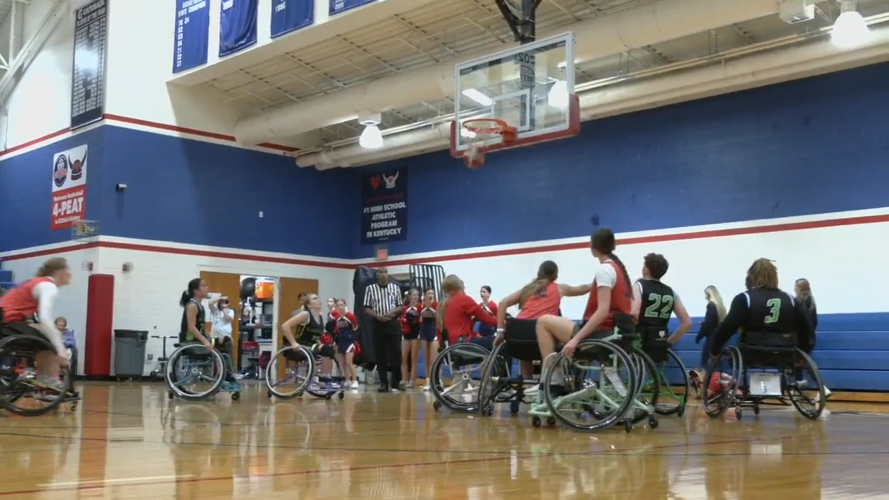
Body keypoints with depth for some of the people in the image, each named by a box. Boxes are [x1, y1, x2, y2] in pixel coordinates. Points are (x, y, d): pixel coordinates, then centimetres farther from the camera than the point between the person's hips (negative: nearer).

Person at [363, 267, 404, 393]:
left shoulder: (395, 287, 7)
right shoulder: (370, 288, 3)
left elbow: (401, 307, 9)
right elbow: (366, 309, 2)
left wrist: (392, 312, -11)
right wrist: (377, 316, -14)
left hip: (393, 323, 1)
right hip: (378, 324, 0)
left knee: (396, 352, -2)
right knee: (380, 355, 1)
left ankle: (395, 382, 9)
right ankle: (383, 383, 7)